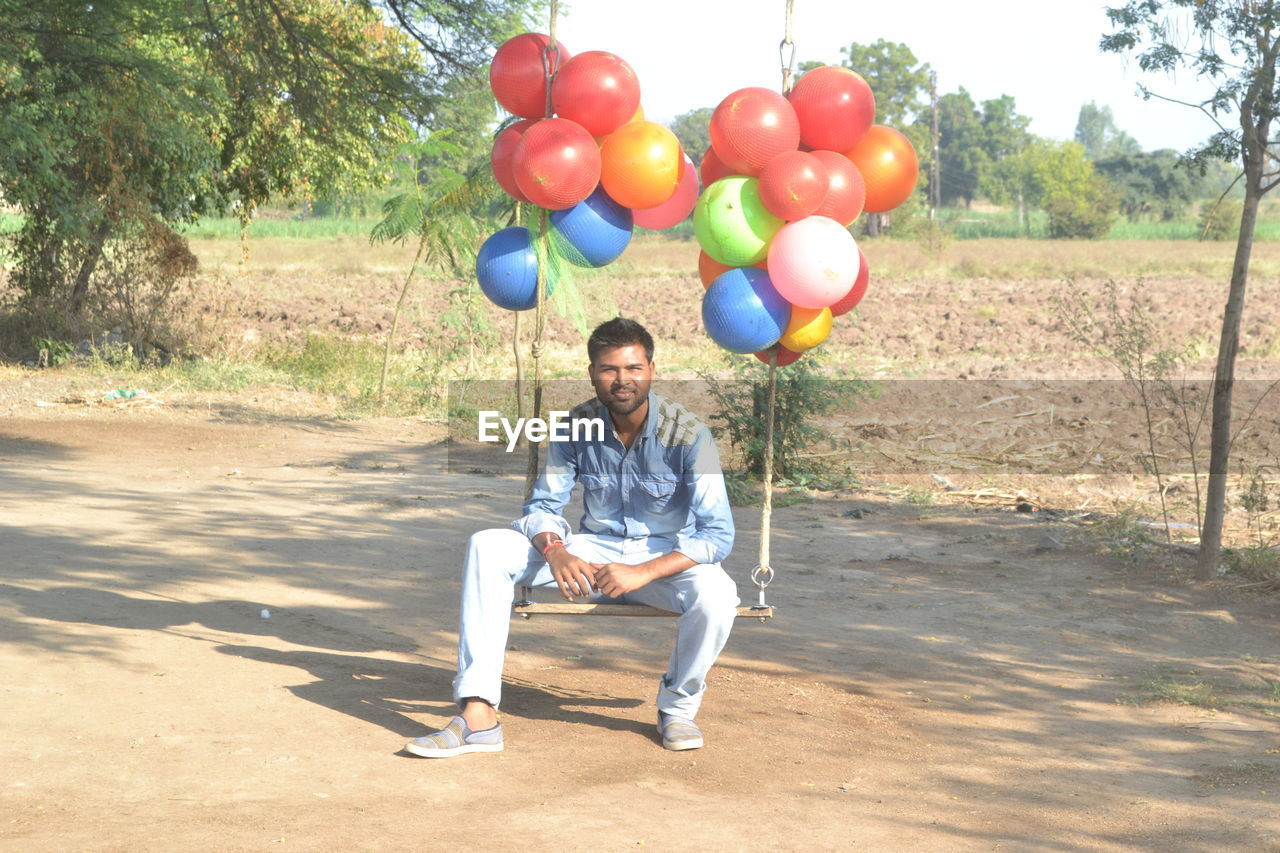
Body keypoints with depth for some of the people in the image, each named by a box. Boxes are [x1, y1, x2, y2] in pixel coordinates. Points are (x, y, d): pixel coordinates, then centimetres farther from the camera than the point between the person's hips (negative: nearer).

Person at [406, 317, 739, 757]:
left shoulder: (687, 434, -18)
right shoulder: (577, 427, -8)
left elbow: (718, 534, -22)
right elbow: (541, 506, -2)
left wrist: (643, 572, -35)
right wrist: (555, 551, -27)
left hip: (665, 557, -3)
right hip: (594, 552, 3)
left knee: (716, 595, -37)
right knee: (488, 547, -19)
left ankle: (678, 705, -5)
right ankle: (477, 716, -25)